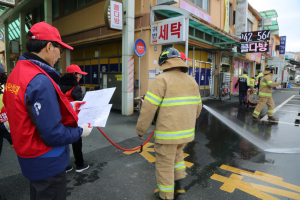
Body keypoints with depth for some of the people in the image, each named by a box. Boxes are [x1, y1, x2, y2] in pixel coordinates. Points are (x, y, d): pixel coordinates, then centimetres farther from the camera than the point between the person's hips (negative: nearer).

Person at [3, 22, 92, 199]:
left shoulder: (17, 71, 1)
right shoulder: (40, 81, -29)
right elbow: (53, 135, -28)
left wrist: (68, 106, 10)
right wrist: (80, 132, -12)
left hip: (30, 157, 9)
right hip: (47, 163, -9)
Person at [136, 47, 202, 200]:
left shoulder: (162, 79, -14)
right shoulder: (191, 81, 5)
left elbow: (149, 108, -17)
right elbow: (197, 106, 11)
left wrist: (141, 129, -6)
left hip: (167, 133, -6)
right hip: (186, 131, 7)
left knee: (165, 164, 12)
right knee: (177, 153, 31)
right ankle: (179, 184, 36)